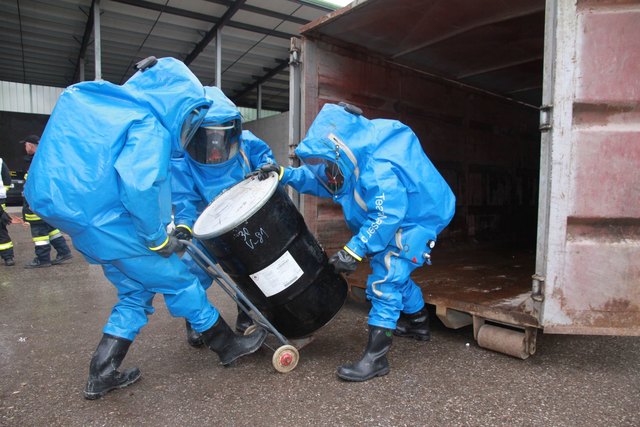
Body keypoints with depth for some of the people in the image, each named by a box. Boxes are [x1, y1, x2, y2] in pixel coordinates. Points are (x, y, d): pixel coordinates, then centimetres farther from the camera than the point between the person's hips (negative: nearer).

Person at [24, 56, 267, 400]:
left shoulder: (110, 110, 14)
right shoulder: (150, 128, -15)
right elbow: (137, 185, -28)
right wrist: (159, 239, -18)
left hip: (92, 226, 9)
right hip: (118, 227, -9)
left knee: (135, 294, 18)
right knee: (180, 283, 4)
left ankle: (102, 374, 23)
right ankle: (228, 345, 18)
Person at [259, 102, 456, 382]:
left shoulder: (380, 169, -35)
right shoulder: (355, 161, -4)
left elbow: (387, 216, -37)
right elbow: (320, 182, 5)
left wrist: (355, 250, -37)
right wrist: (285, 175, -7)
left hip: (418, 220, -10)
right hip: (398, 219, 10)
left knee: (385, 277, -17)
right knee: (394, 274, 22)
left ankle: (375, 357, -11)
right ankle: (418, 322, 45)